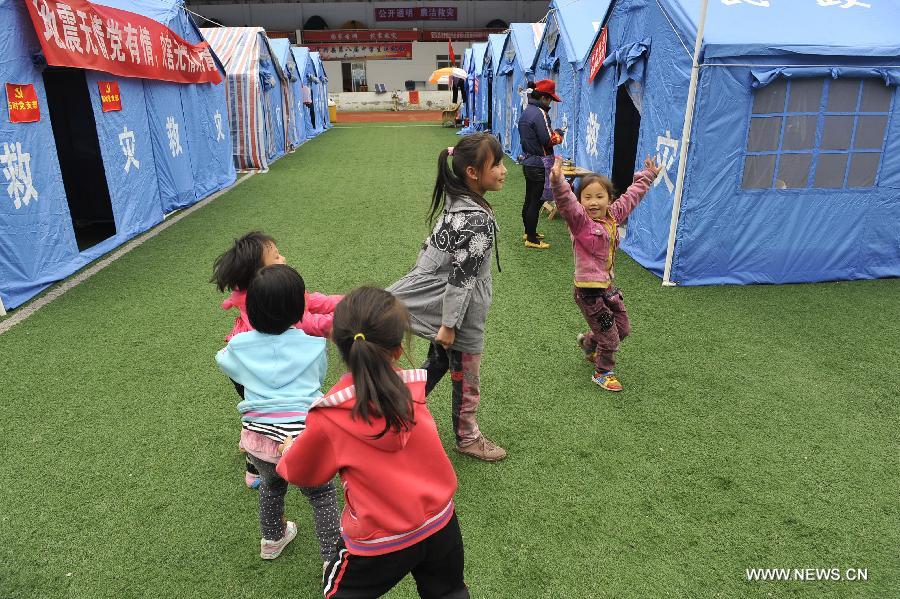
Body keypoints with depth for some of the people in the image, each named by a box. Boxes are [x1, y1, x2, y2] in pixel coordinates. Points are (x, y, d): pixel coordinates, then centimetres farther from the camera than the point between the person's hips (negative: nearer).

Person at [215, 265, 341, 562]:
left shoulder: (239, 346, 1)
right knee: (322, 494, 22)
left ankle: (272, 539, 56)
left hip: (257, 439, 3)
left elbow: (222, 359, 25)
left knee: (271, 484, 34)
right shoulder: (313, 344, -3)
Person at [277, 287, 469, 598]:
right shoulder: (415, 387, -16)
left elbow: (300, 472, -3)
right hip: (441, 523, 3)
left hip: (381, 542, -2)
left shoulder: (328, 419, -24)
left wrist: (289, 450, 18)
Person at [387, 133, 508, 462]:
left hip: (434, 297, 9)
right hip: (460, 312, -9)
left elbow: (432, 249, 11)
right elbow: (461, 277, -25)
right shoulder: (479, 219, -25)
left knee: (437, 363, 25)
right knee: (467, 378, 12)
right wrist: (449, 324, -20)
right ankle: (467, 437, 34)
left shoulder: (455, 204, 2)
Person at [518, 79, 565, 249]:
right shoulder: (540, 113, -18)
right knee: (536, 202, -3)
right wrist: (558, 134, -2)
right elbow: (548, 140, -21)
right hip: (540, 166, -10)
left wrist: (552, 133, 7)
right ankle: (532, 240, 2)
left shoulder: (526, 112, 11)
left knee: (529, 200, 17)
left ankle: (528, 232, 29)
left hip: (528, 163, 10)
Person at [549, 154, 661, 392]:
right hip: (589, 290, -8)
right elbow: (566, 202, -35)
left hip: (608, 285, 8)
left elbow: (631, 197, 20)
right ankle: (603, 372, 28)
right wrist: (558, 181, -53)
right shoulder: (579, 220, -16)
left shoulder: (613, 216, 4)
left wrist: (648, 175, 31)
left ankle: (588, 342, 47)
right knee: (609, 335, 3)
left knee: (623, 328, 21)